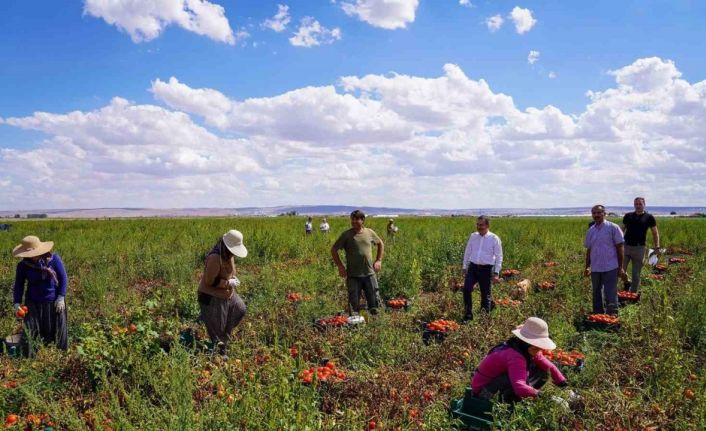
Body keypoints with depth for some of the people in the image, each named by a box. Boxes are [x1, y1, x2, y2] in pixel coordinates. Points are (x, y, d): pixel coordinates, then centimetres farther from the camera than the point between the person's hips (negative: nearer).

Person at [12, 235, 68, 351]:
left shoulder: (54, 259, -12)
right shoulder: (23, 266, -9)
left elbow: (63, 278, -5)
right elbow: (19, 285, -1)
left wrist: (61, 297, -9)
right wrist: (17, 303, -12)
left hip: (53, 302, 0)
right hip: (33, 303, 1)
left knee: (57, 329, 11)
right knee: (30, 332, 0)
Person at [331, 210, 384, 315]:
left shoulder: (370, 232, 5)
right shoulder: (346, 235, -4)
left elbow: (381, 244, 22)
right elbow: (333, 250, 3)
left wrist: (379, 260, 13)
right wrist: (340, 266, -3)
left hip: (369, 273, 2)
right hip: (353, 275, -2)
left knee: (374, 302, 5)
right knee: (354, 304, 3)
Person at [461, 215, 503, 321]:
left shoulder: (494, 238, -4)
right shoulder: (473, 236, 7)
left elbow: (499, 257, -2)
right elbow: (467, 252, 14)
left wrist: (496, 273, -6)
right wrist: (464, 268, 13)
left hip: (486, 269, -3)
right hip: (472, 267, 3)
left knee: (485, 294, 6)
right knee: (466, 289, -12)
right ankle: (468, 314, -1)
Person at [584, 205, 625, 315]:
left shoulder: (613, 228, -6)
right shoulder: (590, 231, 9)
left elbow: (619, 248, -5)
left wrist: (620, 267, -7)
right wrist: (587, 267, 12)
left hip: (610, 269, -5)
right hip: (595, 269, 5)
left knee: (611, 297, -3)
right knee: (597, 296, 15)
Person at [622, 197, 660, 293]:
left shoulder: (649, 217, 1)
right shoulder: (628, 216, 7)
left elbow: (655, 233, 4)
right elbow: (622, 230, 15)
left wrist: (657, 247, -4)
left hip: (639, 248, -2)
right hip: (626, 246, 2)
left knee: (636, 274, 5)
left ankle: (634, 293, 18)